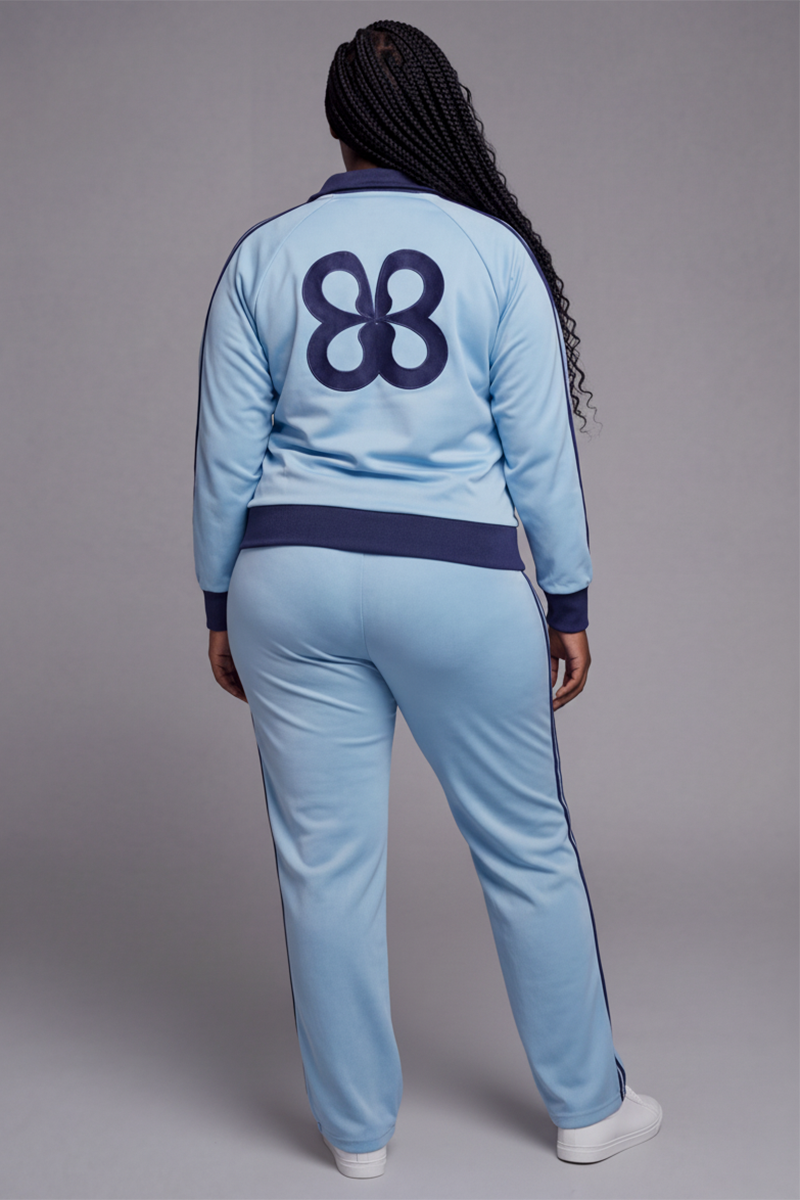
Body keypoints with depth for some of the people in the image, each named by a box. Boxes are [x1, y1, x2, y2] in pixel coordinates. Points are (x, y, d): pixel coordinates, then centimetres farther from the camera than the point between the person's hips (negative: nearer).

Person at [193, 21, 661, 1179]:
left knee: (326, 861, 10)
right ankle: (588, 1107, 29)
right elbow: (540, 450, -2)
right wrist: (569, 603, 7)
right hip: (457, 584, -1)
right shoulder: (495, 250, -1)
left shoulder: (263, 255, 3)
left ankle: (357, 1128, 25)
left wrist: (221, 606, 12)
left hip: (294, 577, 2)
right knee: (527, 848, 13)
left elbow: (227, 454, 2)